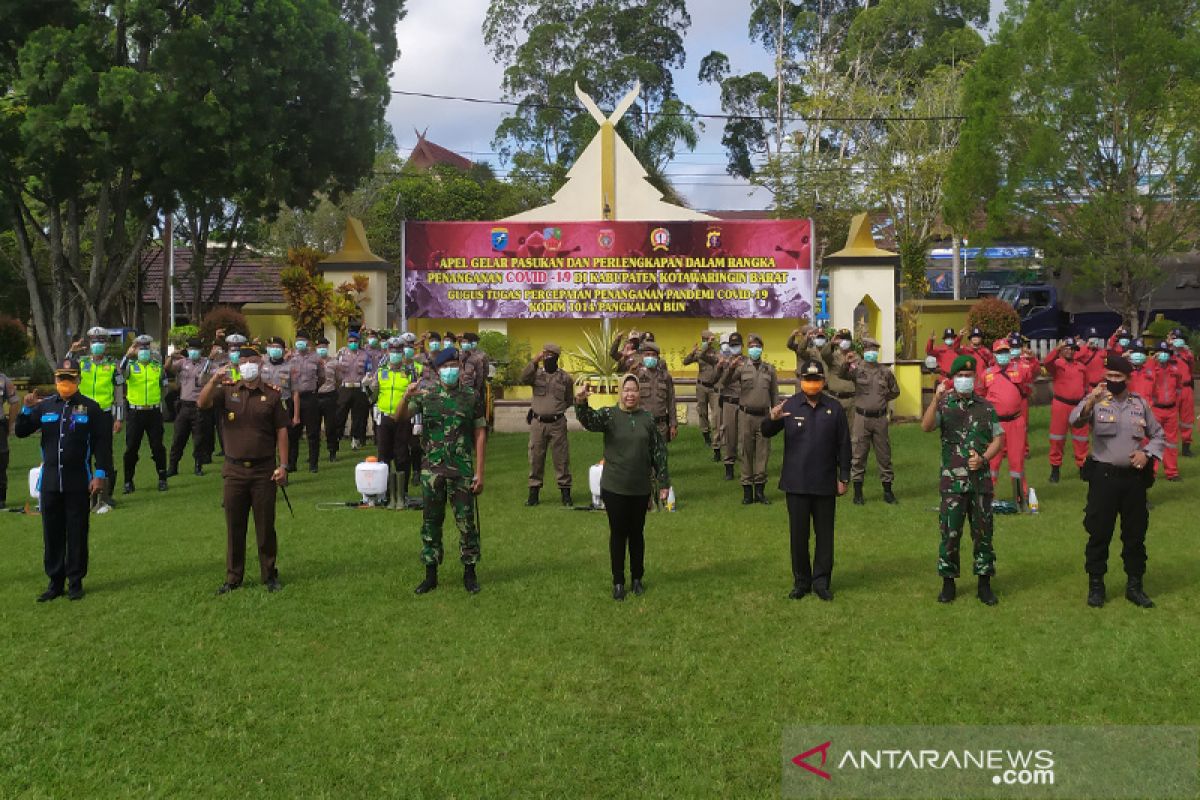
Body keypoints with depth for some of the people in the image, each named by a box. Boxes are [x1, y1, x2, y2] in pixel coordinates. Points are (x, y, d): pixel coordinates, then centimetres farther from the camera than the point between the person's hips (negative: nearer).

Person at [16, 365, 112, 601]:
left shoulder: (91, 407, -2)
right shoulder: (44, 406, 7)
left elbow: (102, 442, -3)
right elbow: (20, 432, 7)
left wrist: (100, 474, -9)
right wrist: (27, 409, -9)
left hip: (78, 483, -3)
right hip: (49, 481, 3)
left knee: (77, 533, 4)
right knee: (52, 533, 8)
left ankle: (75, 582, 14)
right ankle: (55, 581, 18)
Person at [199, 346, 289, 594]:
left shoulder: (272, 395, 2)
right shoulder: (228, 390, 5)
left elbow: (281, 431, 2)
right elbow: (203, 403, -12)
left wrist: (283, 465, -4)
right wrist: (214, 380, -27)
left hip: (264, 470, -1)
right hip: (235, 469, 1)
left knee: (266, 526, 6)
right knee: (234, 527, 9)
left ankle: (270, 575, 18)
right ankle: (233, 578, 19)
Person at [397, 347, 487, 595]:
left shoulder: (471, 397, 2)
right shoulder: (426, 394, 3)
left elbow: (480, 435, 1)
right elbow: (399, 418, -7)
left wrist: (479, 472, -4)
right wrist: (406, 398, -28)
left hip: (462, 471, -1)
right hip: (432, 470, 1)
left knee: (467, 522, 3)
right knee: (431, 522, 8)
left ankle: (469, 573, 17)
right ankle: (430, 575, 18)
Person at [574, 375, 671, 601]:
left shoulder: (648, 419, 2)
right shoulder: (609, 415, -5)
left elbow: (659, 452, 5)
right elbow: (589, 419, -26)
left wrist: (664, 483, 4)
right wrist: (581, 402, -48)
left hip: (641, 488, 2)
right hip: (614, 488, -2)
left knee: (637, 534, 13)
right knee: (618, 534, 6)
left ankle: (637, 578, 28)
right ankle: (618, 582, 17)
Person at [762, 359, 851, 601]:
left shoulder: (834, 408, 2)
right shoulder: (789, 406, 0)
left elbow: (843, 445, 4)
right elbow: (766, 433, -7)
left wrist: (843, 478, 2)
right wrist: (772, 419, -30)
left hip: (825, 484, 1)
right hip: (796, 483, 0)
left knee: (824, 533, 7)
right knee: (798, 533, 6)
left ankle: (822, 581, 17)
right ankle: (801, 581, 17)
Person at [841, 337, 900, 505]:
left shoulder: (885, 371, 5)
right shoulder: (857, 368, -2)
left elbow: (895, 391, 18)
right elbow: (843, 375, -24)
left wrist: (883, 399, 5)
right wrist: (846, 363, -42)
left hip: (880, 418, 2)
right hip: (862, 417, -2)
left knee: (884, 454, 9)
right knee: (858, 455, 3)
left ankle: (887, 490, 20)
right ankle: (857, 492, 11)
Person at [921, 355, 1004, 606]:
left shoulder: (986, 407, 7)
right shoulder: (944, 404, 0)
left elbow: (999, 438, 8)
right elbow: (926, 427, -18)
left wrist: (984, 458, -9)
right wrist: (936, 399, -30)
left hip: (981, 480, 2)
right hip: (952, 481, -2)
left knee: (983, 532, 8)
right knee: (950, 532, 1)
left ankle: (984, 584, 19)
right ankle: (948, 583, 14)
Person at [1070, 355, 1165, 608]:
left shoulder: (1140, 403, 5)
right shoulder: (1096, 400, -4)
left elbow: (1158, 435, 15)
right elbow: (1075, 421, -23)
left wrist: (1147, 454, -4)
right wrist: (1091, 401, -40)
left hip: (1134, 477, 3)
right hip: (1103, 476, -3)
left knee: (1135, 534, 11)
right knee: (1099, 533, 4)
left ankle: (1134, 586, 24)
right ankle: (1096, 586, 16)